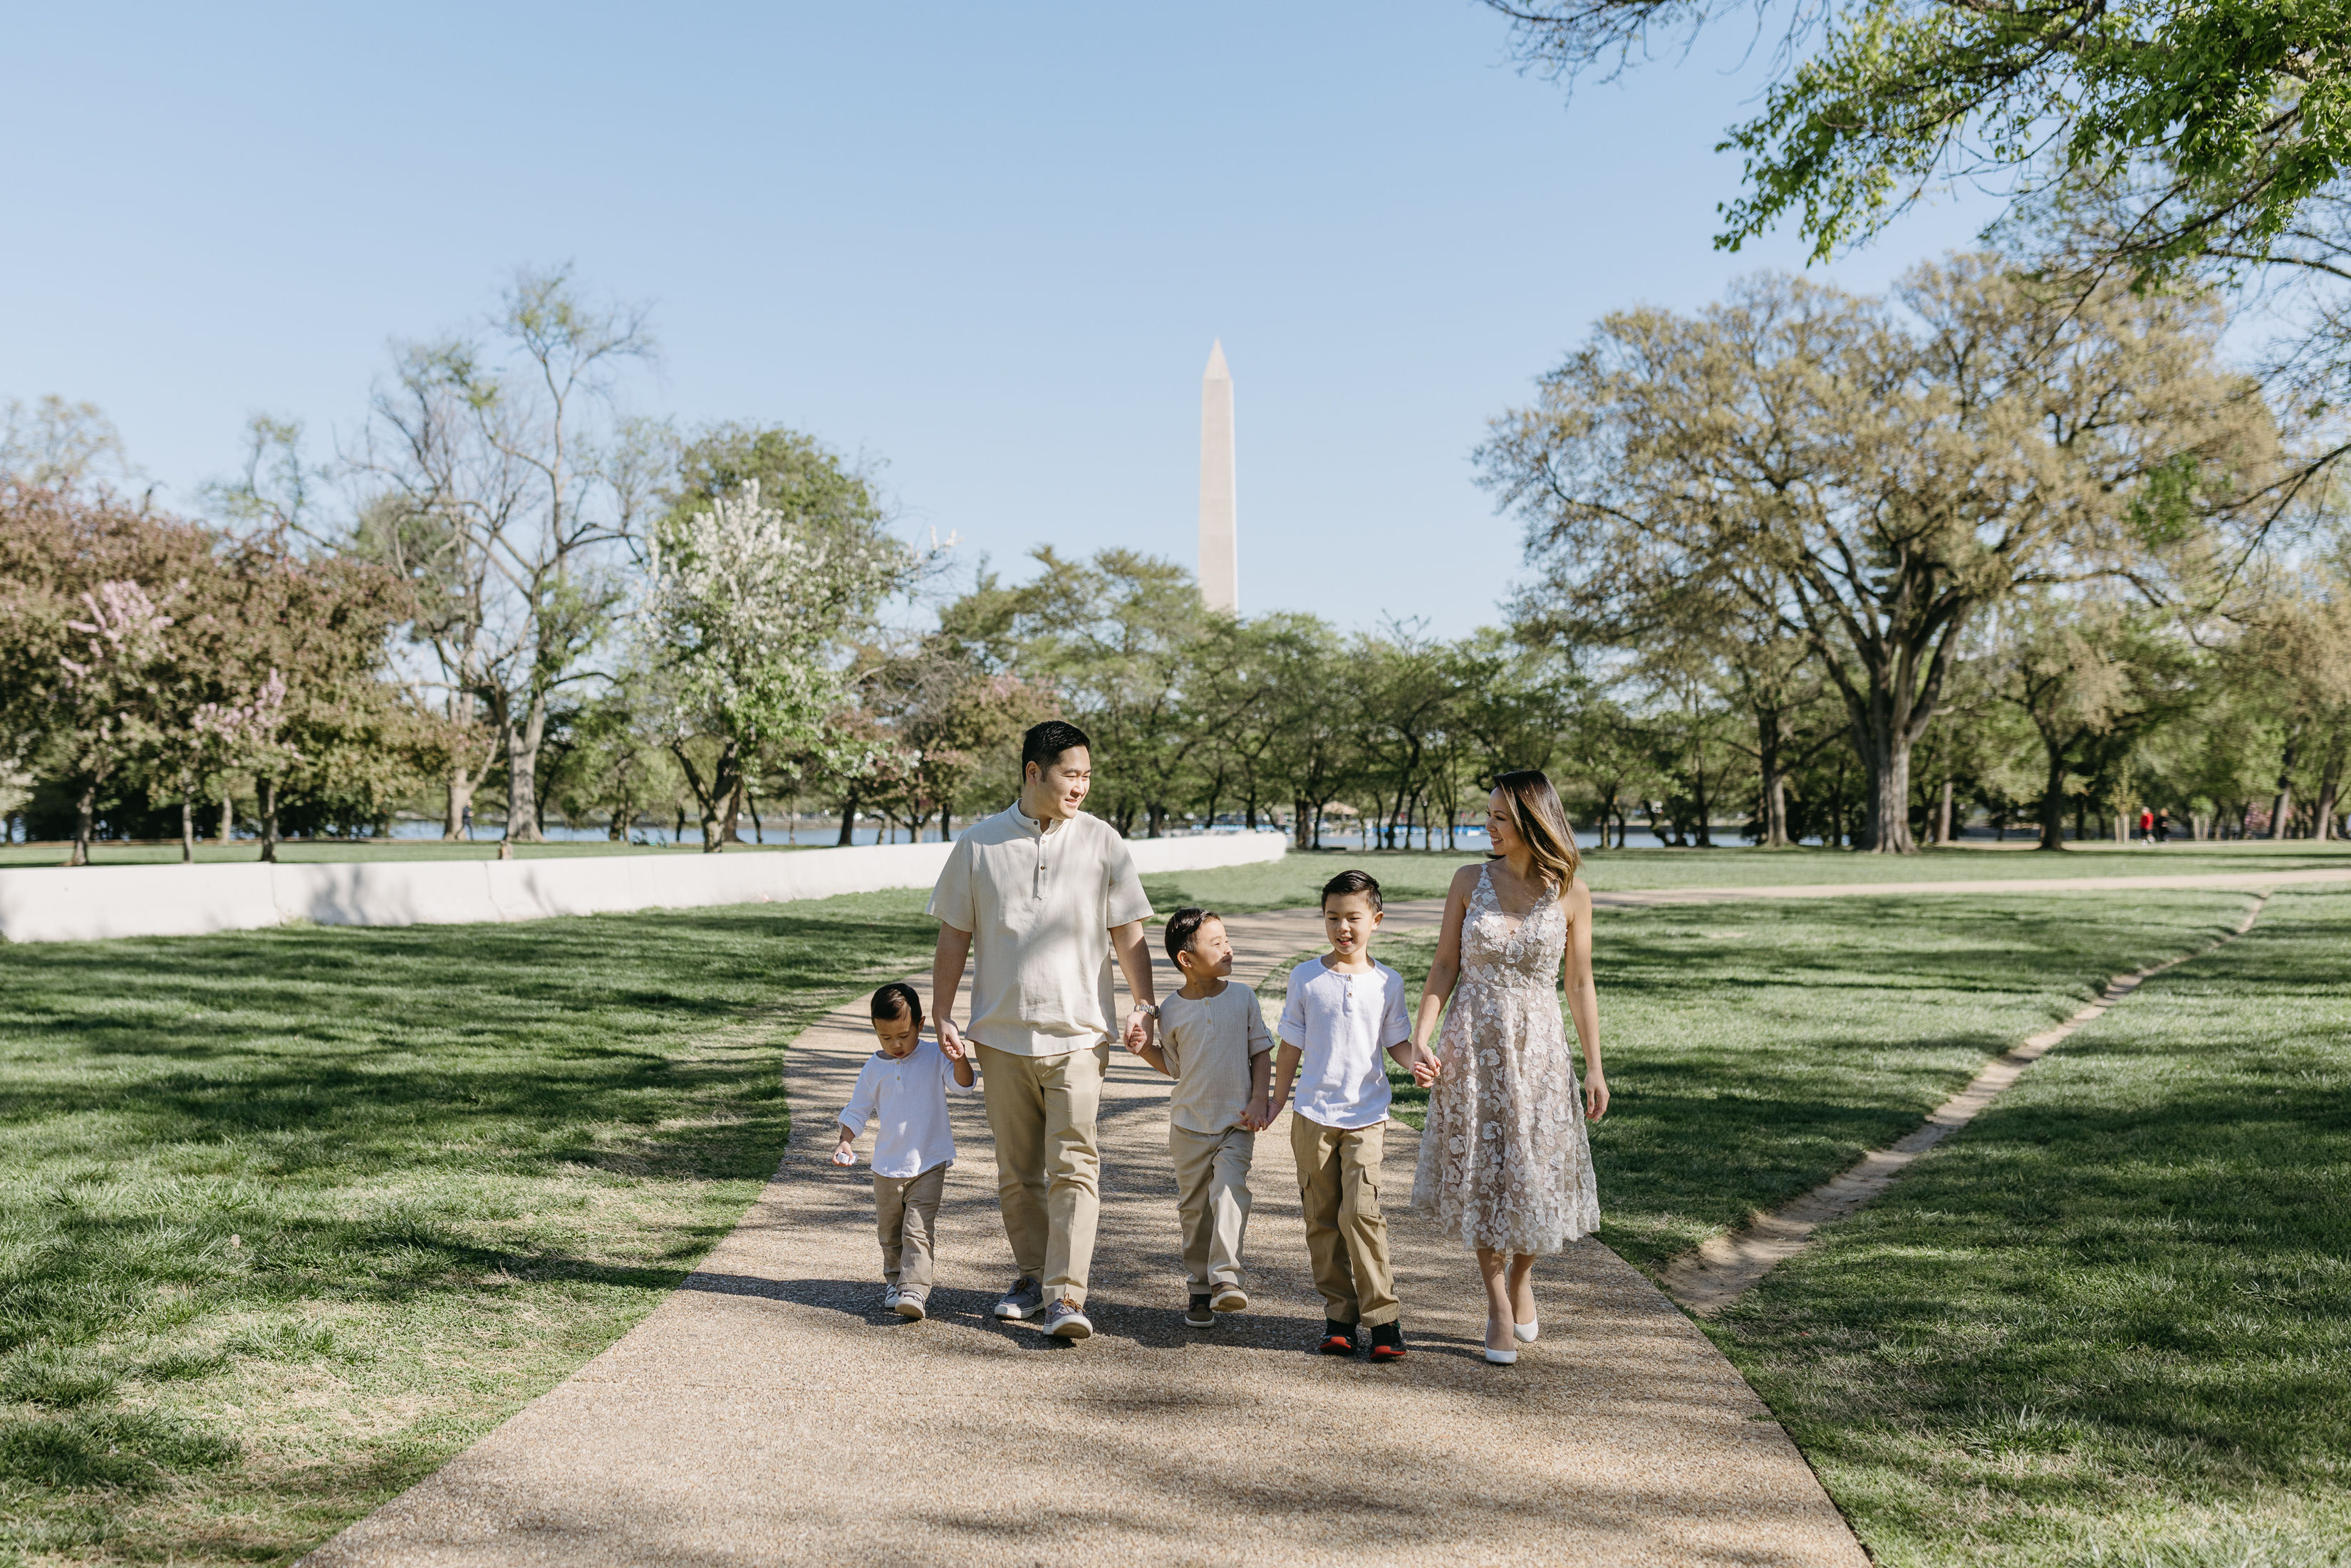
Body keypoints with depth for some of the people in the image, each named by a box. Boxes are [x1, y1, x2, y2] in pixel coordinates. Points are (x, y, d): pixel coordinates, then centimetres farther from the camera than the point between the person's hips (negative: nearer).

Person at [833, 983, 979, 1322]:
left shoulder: (934, 1057, -6)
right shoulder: (874, 1069, 1)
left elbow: (963, 1084, -19)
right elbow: (858, 1110, 9)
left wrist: (959, 1059, -38)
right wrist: (846, 1141, -5)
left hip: (930, 1164, -4)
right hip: (888, 1165, 4)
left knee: (918, 1230, -12)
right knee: (889, 1232, 15)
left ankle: (914, 1291, -16)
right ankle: (894, 1281, 32)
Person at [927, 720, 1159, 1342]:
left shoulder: (1102, 842, 2)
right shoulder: (979, 843, 3)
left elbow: (1128, 932, 6)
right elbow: (955, 935, 8)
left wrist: (1143, 1003, -3)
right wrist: (942, 1014, 4)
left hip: (1078, 1033, -1)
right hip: (1002, 1034, 2)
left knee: (1073, 1165, -9)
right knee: (1017, 1169, 11)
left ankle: (1066, 1296, -8)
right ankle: (1032, 1276, 27)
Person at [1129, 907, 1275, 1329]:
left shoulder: (1242, 997, -1)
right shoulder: (1172, 1010, -3)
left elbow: (1261, 1053, 5)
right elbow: (1173, 1066, 9)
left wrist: (1256, 1103, -5)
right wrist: (1143, 1047, -9)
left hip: (1236, 1124, -1)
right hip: (1189, 1124, 1)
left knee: (1229, 1190, -21)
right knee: (1194, 1206, 8)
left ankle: (1225, 1278, -22)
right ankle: (1198, 1289, 19)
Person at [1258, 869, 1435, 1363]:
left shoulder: (1388, 982, 3)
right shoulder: (1306, 977, 2)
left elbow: (1396, 1041, 10)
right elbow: (1291, 1046, 9)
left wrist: (1417, 1059, -11)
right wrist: (1276, 1101, 13)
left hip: (1367, 1117, -1)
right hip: (1313, 1116, 1)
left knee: (1361, 1212, -13)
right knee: (1322, 1219, 5)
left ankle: (1383, 1317, -2)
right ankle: (1339, 1316, 16)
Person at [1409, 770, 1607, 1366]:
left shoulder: (1571, 894, -3)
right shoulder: (1470, 881, -2)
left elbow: (1580, 985, 1)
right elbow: (1445, 967, 1)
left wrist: (1594, 1067, 0)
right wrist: (1419, 1038, -9)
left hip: (1537, 1048, 0)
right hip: (1472, 1046, 0)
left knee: (1537, 1174, 6)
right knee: (1481, 1173, 6)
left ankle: (1521, 1278, 35)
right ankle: (1498, 1306, 21)